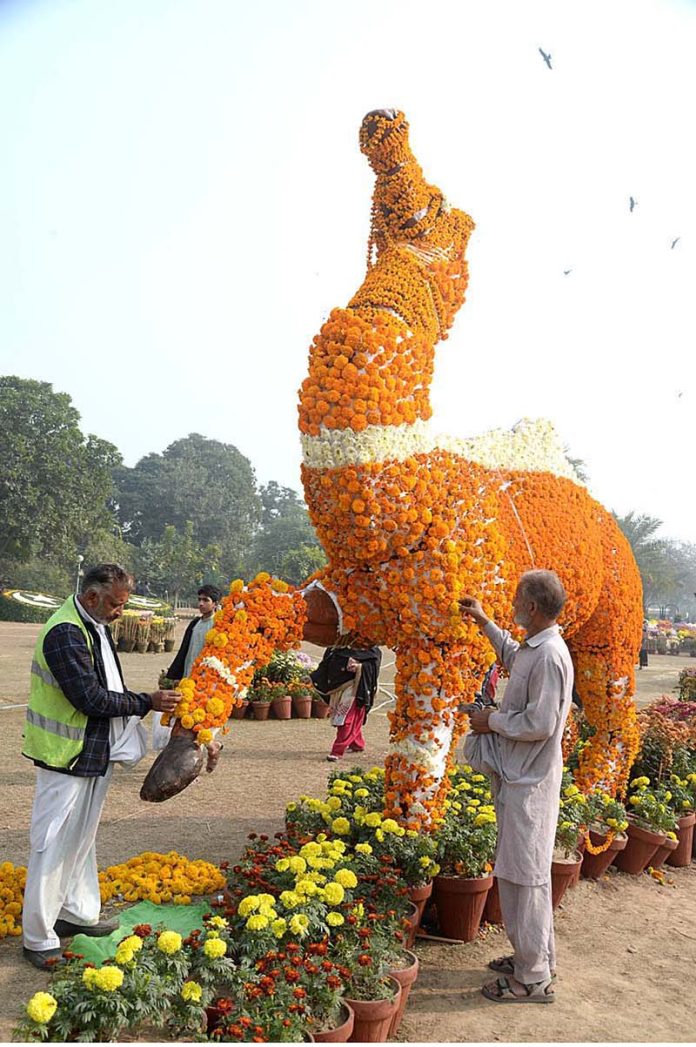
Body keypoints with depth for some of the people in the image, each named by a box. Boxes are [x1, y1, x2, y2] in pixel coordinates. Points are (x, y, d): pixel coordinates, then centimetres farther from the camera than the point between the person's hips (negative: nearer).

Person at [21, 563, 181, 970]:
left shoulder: (95, 627, 8)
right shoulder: (65, 632, -23)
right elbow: (90, 697, -25)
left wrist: (144, 702, 4)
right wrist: (147, 702, -18)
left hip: (96, 753, 10)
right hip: (67, 757, -10)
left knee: (82, 838, 20)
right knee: (54, 845, 1)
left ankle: (79, 913, 34)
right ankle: (39, 938, 14)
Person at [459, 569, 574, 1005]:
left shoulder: (550, 655, -22)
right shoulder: (534, 648, 8)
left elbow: (540, 724, -25)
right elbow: (512, 657, 34)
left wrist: (493, 720, -12)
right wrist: (484, 621, 36)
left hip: (530, 781, -10)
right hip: (518, 775, 10)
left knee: (525, 875, -1)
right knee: (524, 873, 18)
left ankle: (534, 978, 12)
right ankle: (535, 957, 32)